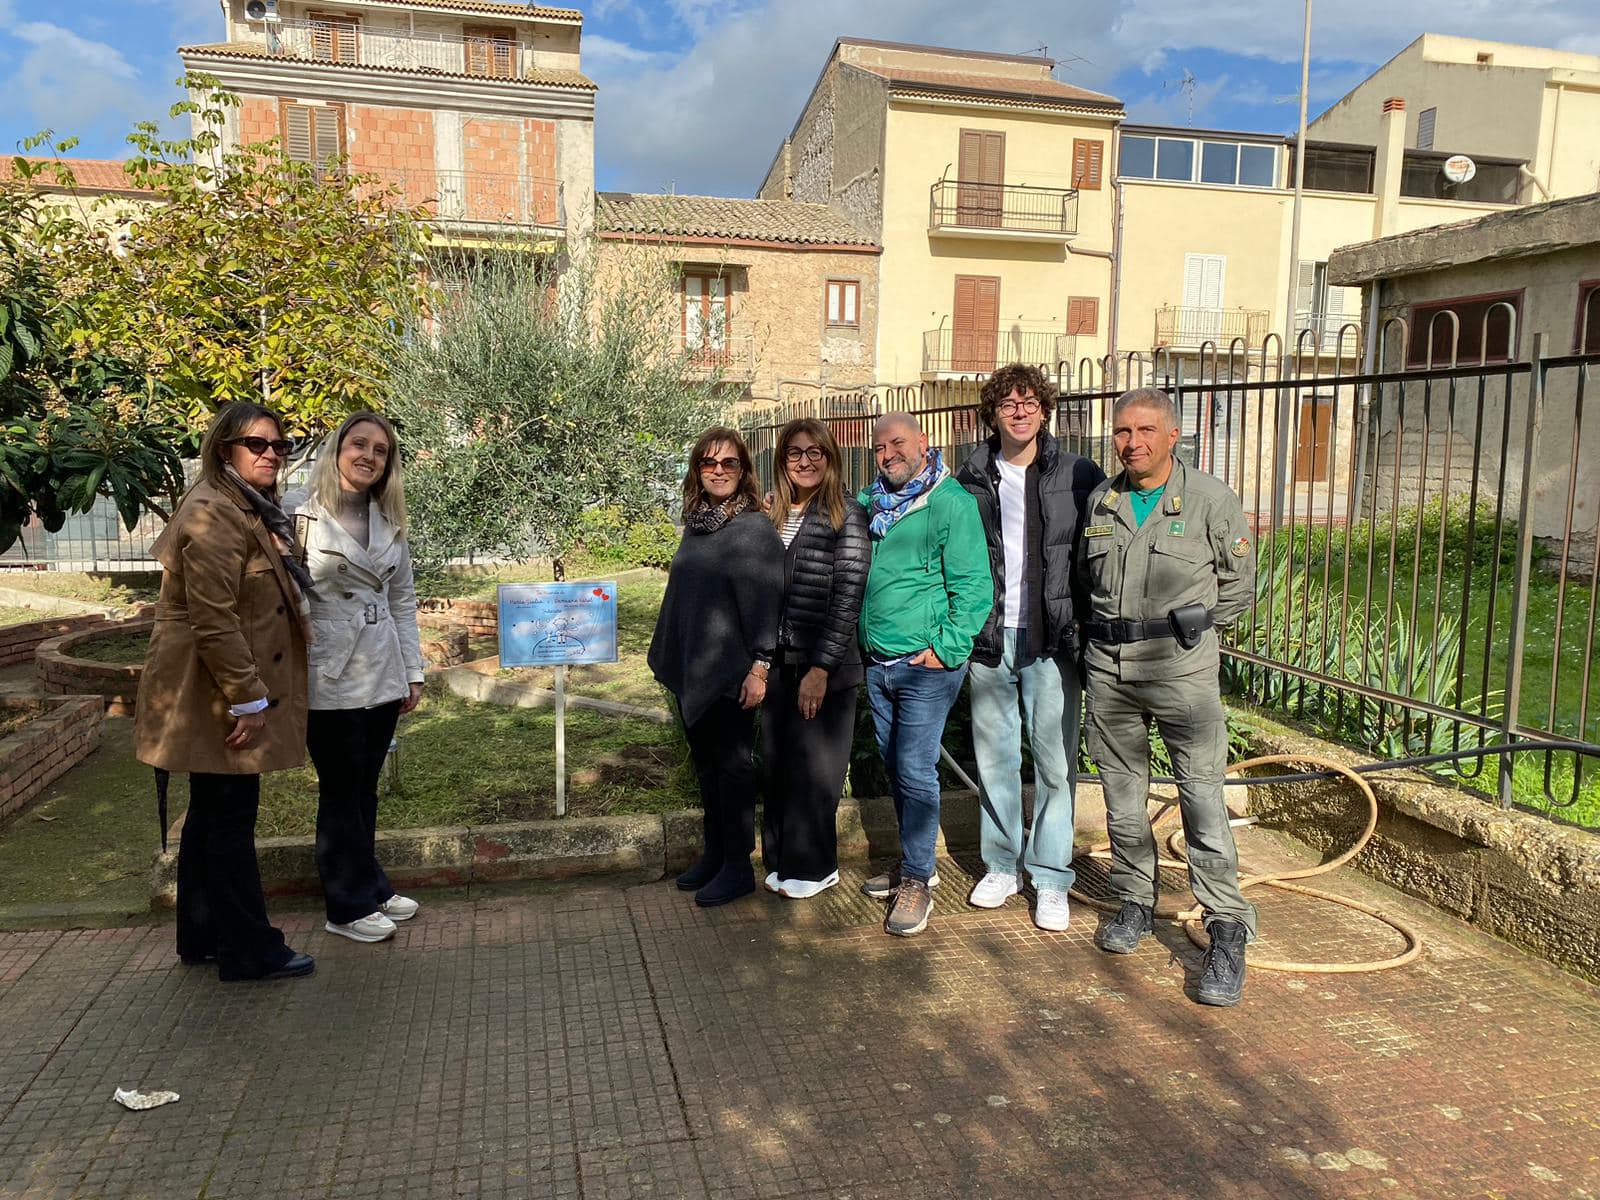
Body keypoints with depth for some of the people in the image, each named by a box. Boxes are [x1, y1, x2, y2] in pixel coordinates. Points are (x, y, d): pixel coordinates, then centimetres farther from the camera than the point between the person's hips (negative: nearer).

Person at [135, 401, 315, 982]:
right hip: (217, 695, -10)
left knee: (211, 815, 17)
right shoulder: (212, 516, -17)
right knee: (232, 819, -1)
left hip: (234, 691, 10)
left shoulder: (254, 512, 16)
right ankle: (250, 950, 9)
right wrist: (248, 700, -21)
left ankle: (202, 937, 30)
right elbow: (213, 620, -23)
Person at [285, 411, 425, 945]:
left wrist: (413, 672, 11)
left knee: (365, 787, 15)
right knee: (342, 791, 5)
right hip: (331, 679, -5)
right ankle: (352, 904, 18)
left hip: (383, 675, 5)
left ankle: (369, 887, 28)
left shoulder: (390, 523, 10)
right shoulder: (299, 514, -7)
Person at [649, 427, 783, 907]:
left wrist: (760, 666, -19)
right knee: (705, 764, 16)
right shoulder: (695, 522, 9)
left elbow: (766, 599, -16)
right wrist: (668, 656, 17)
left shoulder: (755, 527, -12)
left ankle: (737, 868, 16)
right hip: (691, 670, 7)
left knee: (732, 766, 4)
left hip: (730, 672, -7)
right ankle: (713, 854, 30)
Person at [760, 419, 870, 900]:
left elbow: (848, 596, -11)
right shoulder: (771, 513, 10)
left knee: (814, 766, 5)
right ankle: (782, 859, 25)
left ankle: (813, 865, 20)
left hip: (824, 666, -5)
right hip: (777, 662, 5)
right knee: (777, 762, 10)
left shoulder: (846, 514, -7)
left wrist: (821, 668, -15)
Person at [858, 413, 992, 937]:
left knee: (914, 771, -4)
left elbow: (974, 586, -13)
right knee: (894, 768, 15)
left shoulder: (950, 502, -10)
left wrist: (945, 649, -17)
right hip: (877, 663, 7)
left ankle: (918, 879, 10)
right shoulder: (869, 503, 11)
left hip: (925, 665, -7)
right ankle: (914, 862, 30)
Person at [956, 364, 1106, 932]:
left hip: (1052, 639, -2)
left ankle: (1051, 878, 15)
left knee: (1055, 761, 2)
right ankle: (1002, 866, 26)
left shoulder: (1078, 475, -1)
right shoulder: (971, 478, 5)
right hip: (988, 639, 2)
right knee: (994, 757, 11)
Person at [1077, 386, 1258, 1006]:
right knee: (1122, 791, 13)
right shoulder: (1100, 500, 9)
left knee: (1203, 795, -7)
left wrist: (1191, 623, 3)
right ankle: (1135, 901, 29)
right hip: (1107, 664, 5)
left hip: (1182, 664, -4)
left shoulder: (1210, 499, -3)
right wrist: (1108, 626, 13)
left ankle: (1227, 933, 1)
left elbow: (1239, 581, 6)